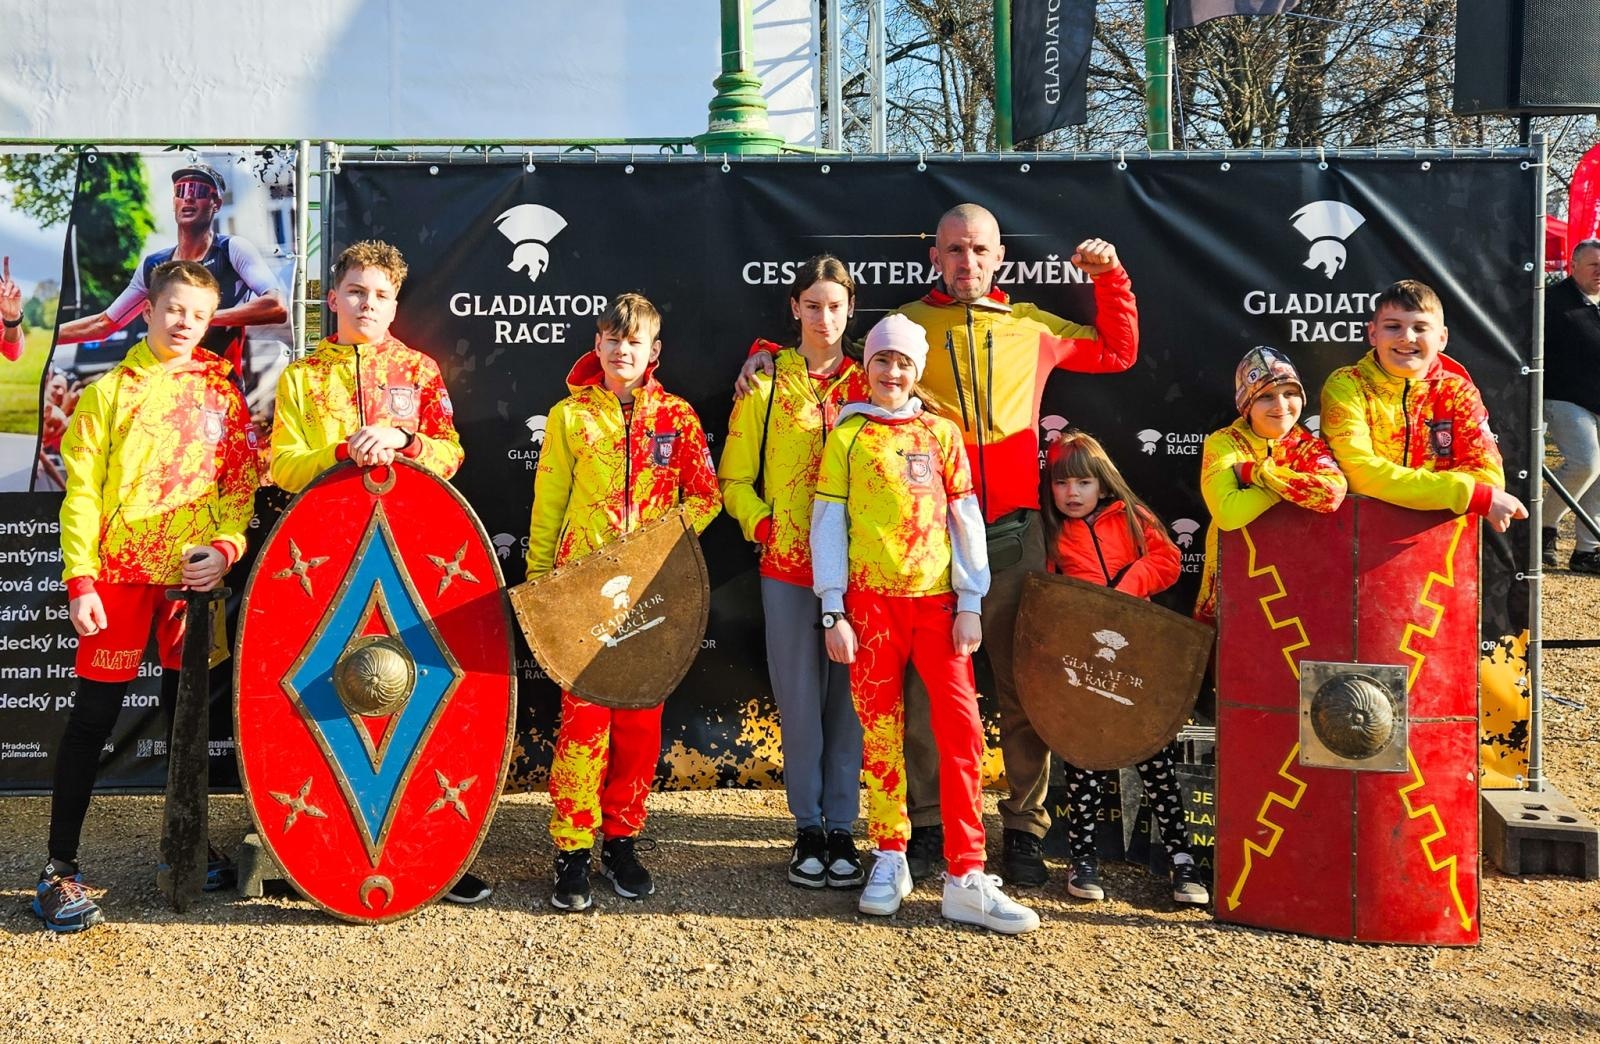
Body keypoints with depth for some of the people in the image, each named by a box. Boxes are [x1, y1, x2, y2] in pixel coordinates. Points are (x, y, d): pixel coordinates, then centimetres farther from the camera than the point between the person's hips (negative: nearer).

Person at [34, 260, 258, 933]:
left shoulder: (220, 391, 8)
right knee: (94, 713, 0)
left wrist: (226, 547, -10)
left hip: (195, 573, 3)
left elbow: (242, 481, 7)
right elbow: (81, 491, -2)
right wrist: (79, 580, -10)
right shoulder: (110, 391, 1)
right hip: (120, 570, -2)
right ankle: (59, 868, 6)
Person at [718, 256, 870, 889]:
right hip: (788, 569, -1)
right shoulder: (767, 382, 3)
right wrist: (766, 528, -8)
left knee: (849, 699, 5)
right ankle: (807, 829, 15)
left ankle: (841, 827, 15)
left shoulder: (868, 384, 6)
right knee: (800, 701, 3)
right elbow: (735, 479, 6)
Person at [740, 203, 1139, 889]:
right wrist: (770, 355, 5)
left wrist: (1109, 278, 18)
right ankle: (927, 825, 13)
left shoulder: (1032, 327, 15)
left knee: (1022, 684, 3)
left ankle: (1024, 827, 14)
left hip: (1013, 531, 2)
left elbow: (1118, 351, 28)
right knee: (927, 684, 1)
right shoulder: (905, 326, 9)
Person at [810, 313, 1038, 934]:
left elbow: (966, 520, 8)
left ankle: (966, 879, -4)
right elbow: (827, 525, 4)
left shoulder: (942, 433, 10)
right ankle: (890, 859, 18)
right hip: (872, 602, -1)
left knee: (962, 730, -7)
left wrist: (970, 602, 0)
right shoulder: (846, 437, 7)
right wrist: (833, 612, -3)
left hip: (938, 601, 1)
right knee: (880, 731, 5)